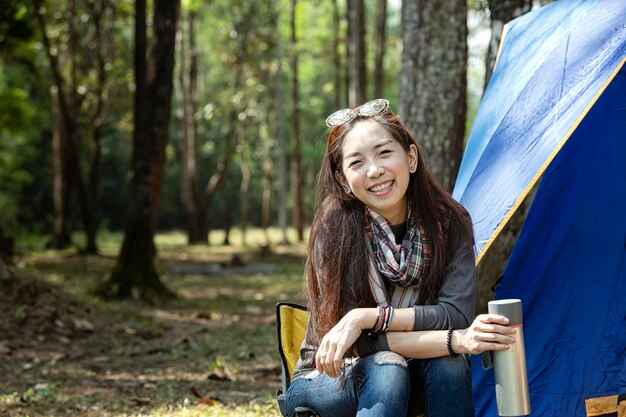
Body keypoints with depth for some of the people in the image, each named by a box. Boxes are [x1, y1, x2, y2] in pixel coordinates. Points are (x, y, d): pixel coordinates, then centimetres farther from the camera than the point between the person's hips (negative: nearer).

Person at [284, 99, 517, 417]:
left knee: (448, 365, -29)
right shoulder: (335, 224, -22)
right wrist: (456, 341, -37)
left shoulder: (450, 222, -11)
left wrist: (367, 317, -32)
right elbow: (359, 342, -25)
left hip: (412, 384, 3)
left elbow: (456, 315, -21)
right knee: (385, 369, -34)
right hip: (327, 383, -2)